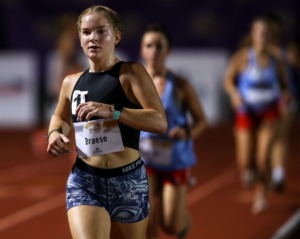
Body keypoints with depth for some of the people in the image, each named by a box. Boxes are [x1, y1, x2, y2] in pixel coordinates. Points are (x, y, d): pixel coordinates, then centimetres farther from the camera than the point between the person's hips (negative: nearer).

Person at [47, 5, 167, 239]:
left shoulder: (131, 72, -5)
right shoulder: (71, 82, 9)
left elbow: (160, 122, -15)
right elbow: (60, 117, 30)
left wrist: (112, 111, -26)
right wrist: (55, 132, 6)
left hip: (128, 180, -2)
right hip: (83, 180, 2)